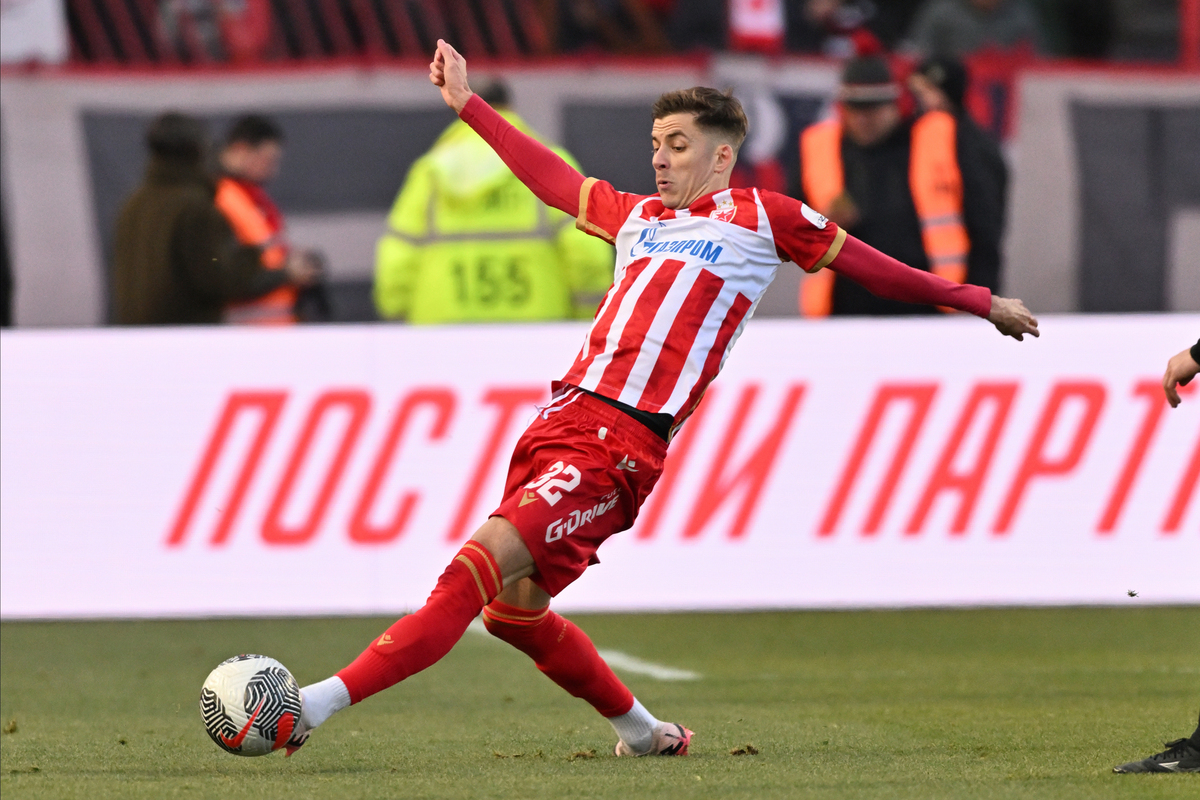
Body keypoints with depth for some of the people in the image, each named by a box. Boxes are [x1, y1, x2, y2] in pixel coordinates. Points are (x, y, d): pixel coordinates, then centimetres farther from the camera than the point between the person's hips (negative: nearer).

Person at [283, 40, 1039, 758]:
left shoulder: (759, 216, 8)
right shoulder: (637, 216, 26)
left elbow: (864, 262, 16)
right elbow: (550, 177, 37)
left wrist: (975, 300, 21)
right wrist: (467, 103, 41)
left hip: (625, 443, -8)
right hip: (564, 416, 8)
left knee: (488, 560, -19)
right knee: (513, 608, 8)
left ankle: (324, 701, -27)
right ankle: (644, 731, 26)